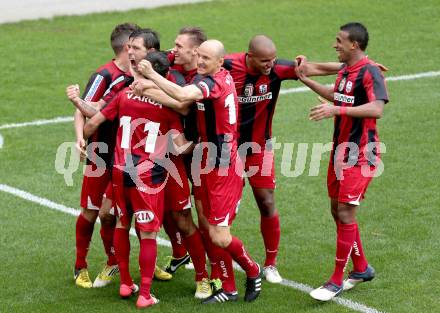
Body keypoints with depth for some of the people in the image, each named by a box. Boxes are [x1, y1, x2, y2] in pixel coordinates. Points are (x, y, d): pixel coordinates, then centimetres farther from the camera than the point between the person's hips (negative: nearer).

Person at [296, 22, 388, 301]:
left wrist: (337, 110, -35)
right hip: (340, 150, 9)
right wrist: (306, 80, 25)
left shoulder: (369, 72, -17)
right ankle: (361, 268, 28)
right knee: (338, 211, 13)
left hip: (359, 155, -9)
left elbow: (377, 109, -31)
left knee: (345, 214, -6)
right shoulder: (345, 70, 10)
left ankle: (337, 281, 1)